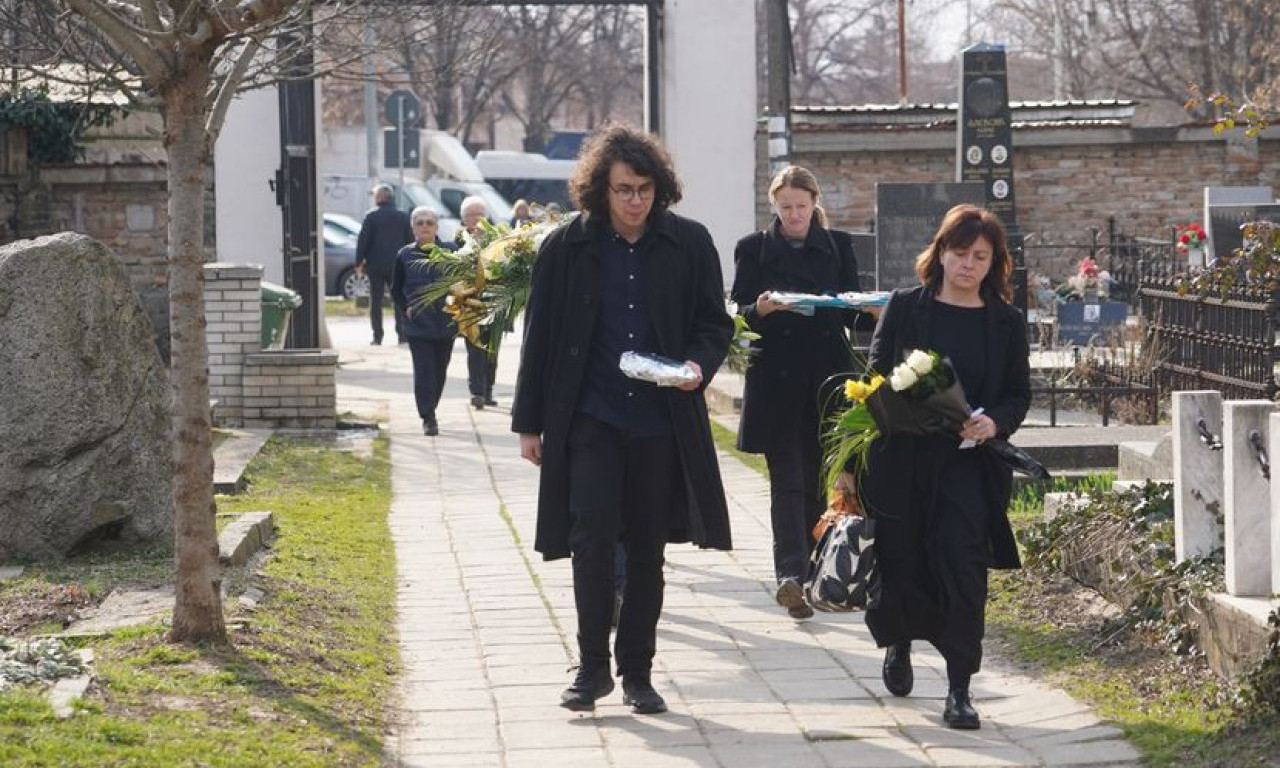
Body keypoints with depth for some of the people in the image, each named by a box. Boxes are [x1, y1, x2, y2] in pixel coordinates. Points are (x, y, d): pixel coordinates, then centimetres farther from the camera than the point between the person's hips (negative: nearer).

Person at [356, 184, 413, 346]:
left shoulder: (371, 217, -6)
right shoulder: (403, 217, 3)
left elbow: (363, 240, -7)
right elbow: (410, 241, 6)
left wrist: (359, 261, 0)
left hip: (376, 265, -2)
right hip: (397, 265, 2)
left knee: (376, 301, 3)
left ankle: (377, 336, 0)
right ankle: (402, 334, 2)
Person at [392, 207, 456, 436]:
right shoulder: (405, 255, 2)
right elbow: (396, 289, 11)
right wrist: (406, 308, -1)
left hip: (445, 324, 1)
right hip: (417, 325, -1)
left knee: (440, 371, 10)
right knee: (424, 370, -9)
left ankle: (429, 411, 26)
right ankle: (428, 418, -9)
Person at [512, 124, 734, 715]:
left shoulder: (689, 244, 2)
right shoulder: (567, 248, 0)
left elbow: (715, 323, 10)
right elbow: (540, 338, 5)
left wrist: (699, 363, -12)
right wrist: (530, 422, 5)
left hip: (661, 422, 1)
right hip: (590, 418, -1)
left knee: (648, 548, 7)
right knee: (593, 534, -12)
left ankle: (637, 671, 18)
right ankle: (593, 665, 1)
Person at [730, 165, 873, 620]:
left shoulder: (838, 247, 11)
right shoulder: (753, 249, 6)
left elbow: (851, 311, 11)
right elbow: (737, 314, 2)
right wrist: (760, 310, -19)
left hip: (826, 377, 2)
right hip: (776, 381, -2)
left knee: (817, 480, 7)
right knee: (787, 480, -9)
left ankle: (810, 575, 18)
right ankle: (791, 573, -20)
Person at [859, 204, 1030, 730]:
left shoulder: (1006, 323, 6)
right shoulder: (905, 308, 3)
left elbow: (1019, 392, 7)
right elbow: (876, 376, 3)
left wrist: (996, 422, -13)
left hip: (970, 464, 0)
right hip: (902, 461, 0)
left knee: (963, 566, -10)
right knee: (900, 563, 9)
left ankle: (959, 688, -5)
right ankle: (898, 643, 42)